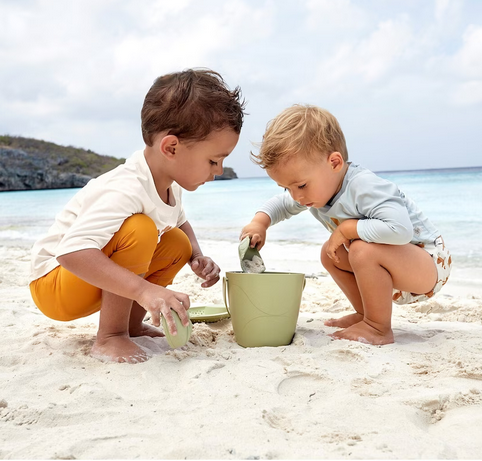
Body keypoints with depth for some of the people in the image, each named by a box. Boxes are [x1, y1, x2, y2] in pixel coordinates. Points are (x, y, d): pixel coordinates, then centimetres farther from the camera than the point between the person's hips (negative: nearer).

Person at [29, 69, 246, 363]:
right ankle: (110, 337, -19)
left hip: (96, 281, 9)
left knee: (178, 244, 2)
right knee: (139, 229, -32)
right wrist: (144, 290, -52)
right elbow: (72, 251, -45)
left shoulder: (170, 186, -4)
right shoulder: (126, 191, -34)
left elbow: (181, 222, 17)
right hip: (53, 285, -9)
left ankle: (131, 323, 8)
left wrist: (197, 258, -4)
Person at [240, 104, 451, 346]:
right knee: (330, 254, 7)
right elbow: (282, 204, 15)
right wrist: (259, 222, -6)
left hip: (430, 264, -9)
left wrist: (346, 228, -34)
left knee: (364, 251, -33)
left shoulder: (363, 187, -32)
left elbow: (399, 229, -45)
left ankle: (379, 328, -15)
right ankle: (366, 315, 15)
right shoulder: (317, 189, -4)